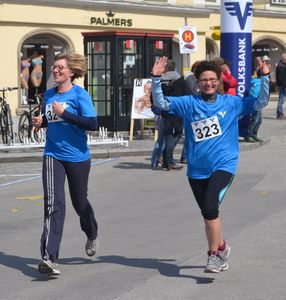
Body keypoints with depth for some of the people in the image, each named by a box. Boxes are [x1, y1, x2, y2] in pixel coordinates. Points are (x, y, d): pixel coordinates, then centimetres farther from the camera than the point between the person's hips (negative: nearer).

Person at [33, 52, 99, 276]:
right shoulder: (49, 95, 7)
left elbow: (92, 124, -18)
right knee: (53, 204, -13)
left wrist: (64, 113, -22)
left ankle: (92, 236, 47)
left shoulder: (79, 94, -9)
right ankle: (49, 258, -19)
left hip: (77, 157, -3)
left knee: (80, 203, 15)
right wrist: (41, 121, 0)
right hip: (53, 156, 3)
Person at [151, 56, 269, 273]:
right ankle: (221, 248, 37)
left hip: (223, 166, -3)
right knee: (208, 214, 14)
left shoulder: (231, 103, 3)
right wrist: (156, 79, -16)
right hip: (197, 170, 3)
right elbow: (160, 103, -3)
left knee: (210, 208, -22)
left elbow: (260, 102, 3)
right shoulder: (188, 104, 3)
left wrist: (265, 76, -10)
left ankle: (214, 254, -8)